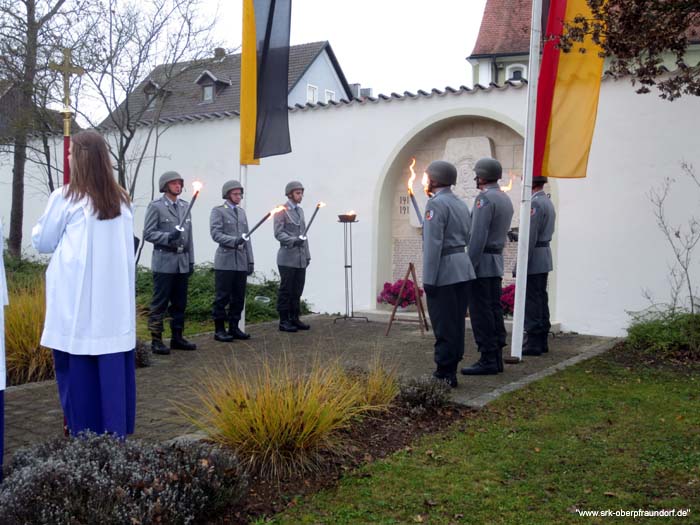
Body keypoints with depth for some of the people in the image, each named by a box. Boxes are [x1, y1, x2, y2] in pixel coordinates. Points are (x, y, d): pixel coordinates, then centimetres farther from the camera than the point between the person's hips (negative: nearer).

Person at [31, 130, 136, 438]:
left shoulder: (65, 198, -7)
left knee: (78, 366, 4)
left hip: (76, 298, -4)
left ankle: (85, 434, 10)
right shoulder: (121, 200, 7)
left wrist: (46, 228, 23)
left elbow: (42, 242, 2)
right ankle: (115, 431, 13)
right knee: (113, 363, 7)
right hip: (114, 297, 4)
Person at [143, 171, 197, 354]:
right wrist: (168, 237, -22)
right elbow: (148, 234, -9)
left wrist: (191, 260, 13)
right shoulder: (156, 206, -3)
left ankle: (177, 338, 20)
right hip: (164, 262, -6)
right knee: (159, 304, -2)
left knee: (180, 304, 11)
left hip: (182, 263, 6)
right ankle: (156, 341, 4)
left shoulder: (185, 206, 15)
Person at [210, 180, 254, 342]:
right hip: (225, 262, -6)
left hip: (241, 262, 6)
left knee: (239, 297, 7)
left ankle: (234, 328, 16)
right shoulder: (218, 211, 1)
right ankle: (219, 329, 5)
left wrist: (250, 260, 13)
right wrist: (234, 241, -24)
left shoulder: (242, 212, 19)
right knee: (222, 297, -3)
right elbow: (216, 234, -11)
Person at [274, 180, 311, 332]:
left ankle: (294, 318, 17)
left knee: (297, 291, 9)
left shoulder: (300, 210, 18)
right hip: (287, 259, -7)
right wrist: (293, 241, -25)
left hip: (301, 259, 7)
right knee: (286, 290, -2)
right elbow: (278, 233, -11)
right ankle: (284, 321, 3)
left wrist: (307, 254, 18)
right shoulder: (281, 210, -4)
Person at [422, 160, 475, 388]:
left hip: (444, 271, -9)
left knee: (444, 324, -3)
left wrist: (428, 279, -16)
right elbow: (466, 237, 16)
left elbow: (433, 244, -17)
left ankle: (445, 373, 1)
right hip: (463, 268, 9)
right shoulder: (460, 204, 15)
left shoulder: (436, 204, -12)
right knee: (457, 322, 12)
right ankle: (451, 369, 20)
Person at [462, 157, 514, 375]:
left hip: (481, 263, -9)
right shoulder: (505, 199, 16)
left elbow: (478, 236, -20)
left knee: (481, 312, -6)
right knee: (494, 310, 10)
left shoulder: (484, 198, -13)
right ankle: (496, 357, 14)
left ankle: (487, 359, -5)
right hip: (497, 262, 10)